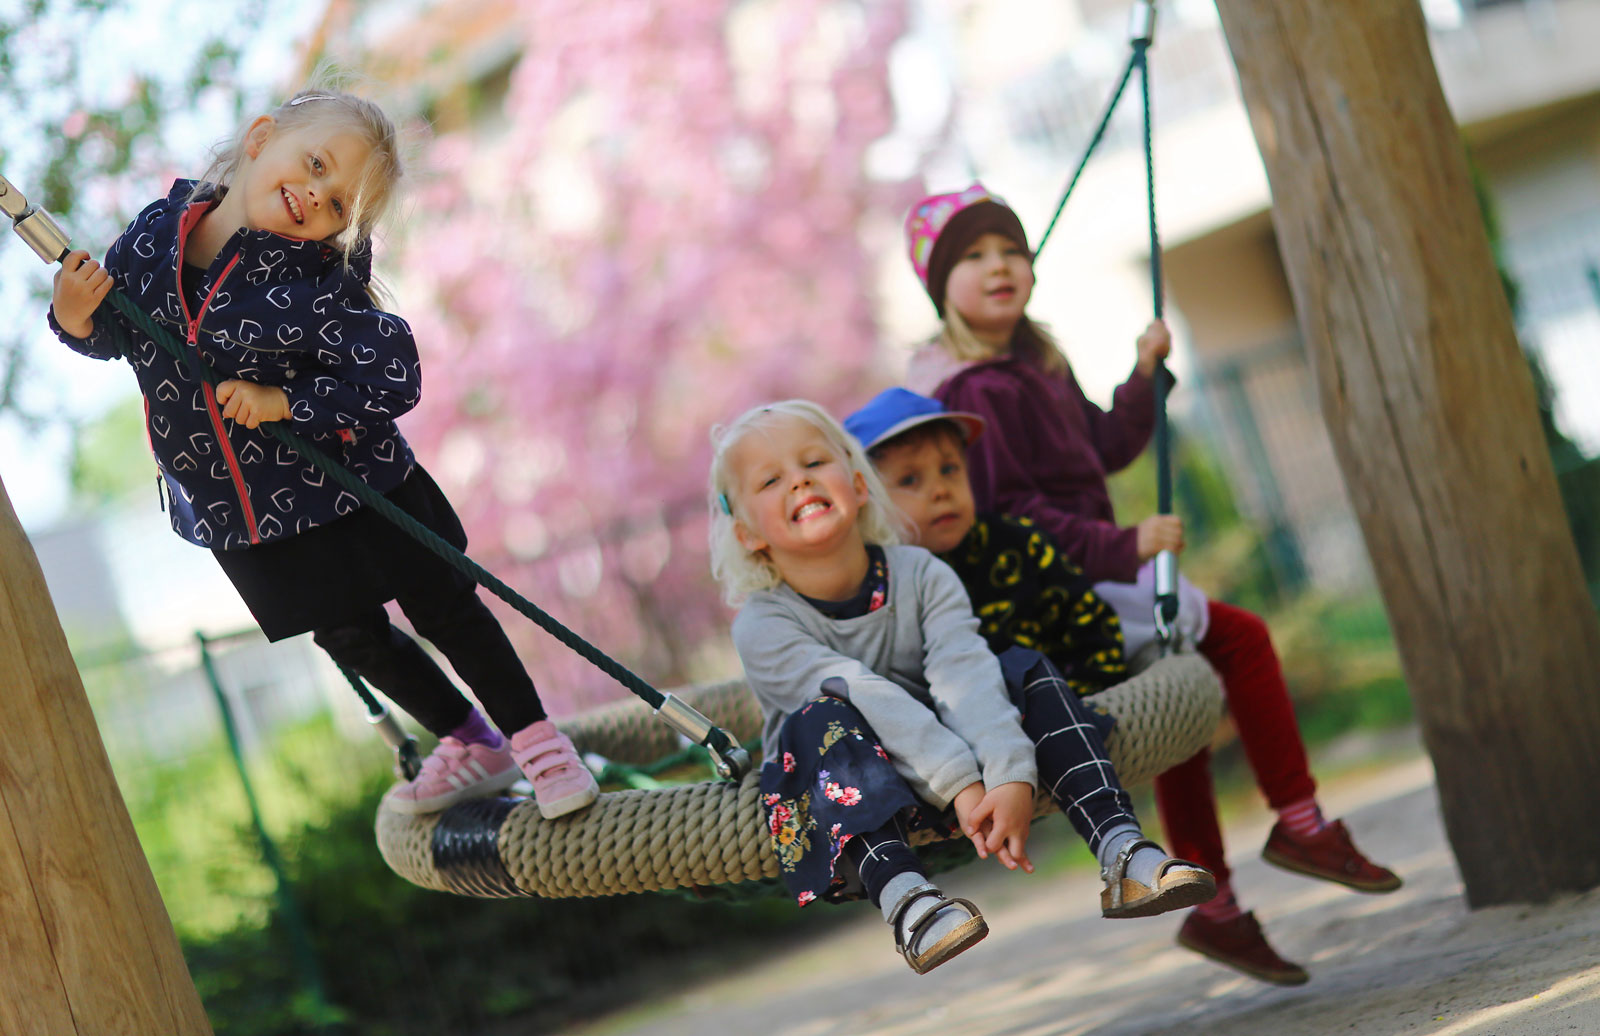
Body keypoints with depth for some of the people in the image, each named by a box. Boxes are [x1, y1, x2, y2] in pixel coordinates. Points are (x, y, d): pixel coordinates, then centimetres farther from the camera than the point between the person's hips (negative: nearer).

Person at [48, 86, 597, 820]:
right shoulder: (154, 234, -11)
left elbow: (394, 381, -25)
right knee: (349, 636, 19)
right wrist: (76, 317, -18)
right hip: (238, 512, 5)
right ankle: (470, 746, 40)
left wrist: (285, 402, -29)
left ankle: (537, 741, 26)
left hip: (345, 484, -5)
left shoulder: (315, 284, -24)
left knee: (441, 610, 7)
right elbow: (110, 336, 3)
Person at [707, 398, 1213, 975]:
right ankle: (901, 894, -54)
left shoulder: (922, 576, -7)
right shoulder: (763, 628, -15)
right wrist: (960, 785, -40)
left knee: (1028, 674, -16)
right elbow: (863, 698, -28)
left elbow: (964, 674, -23)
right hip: (843, 780, -3)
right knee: (827, 718, -32)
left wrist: (1011, 777, -40)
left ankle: (1122, 850, -33)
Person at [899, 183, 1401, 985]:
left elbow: (1104, 448, 23)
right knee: (1240, 637, -7)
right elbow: (1009, 514, -25)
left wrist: (1144, 377, 12)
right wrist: (1121, 547, -28)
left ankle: (1212, 903, 24)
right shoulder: (971, 392, -19)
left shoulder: (1037, 367, 13)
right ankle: (1297, 821, 5)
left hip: (1085, 575, 10)